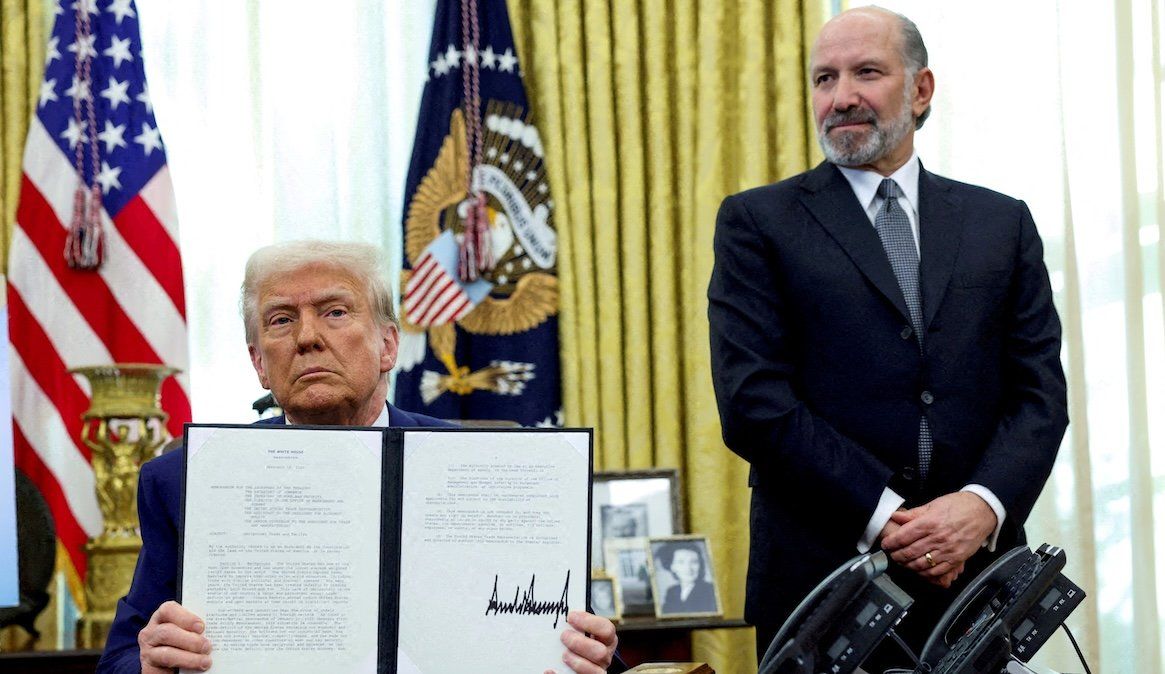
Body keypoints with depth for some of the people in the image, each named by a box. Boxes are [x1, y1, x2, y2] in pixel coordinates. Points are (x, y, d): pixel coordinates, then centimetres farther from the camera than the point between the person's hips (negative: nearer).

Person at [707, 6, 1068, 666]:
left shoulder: (1003, 223, 11)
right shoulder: (758, 222, 3)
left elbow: (1039, 392, 5)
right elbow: (753, 401, -7)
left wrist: (983, 504, -13)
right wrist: (886, 516, -14)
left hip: (978, 572, 2)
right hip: (822, 574, -2)